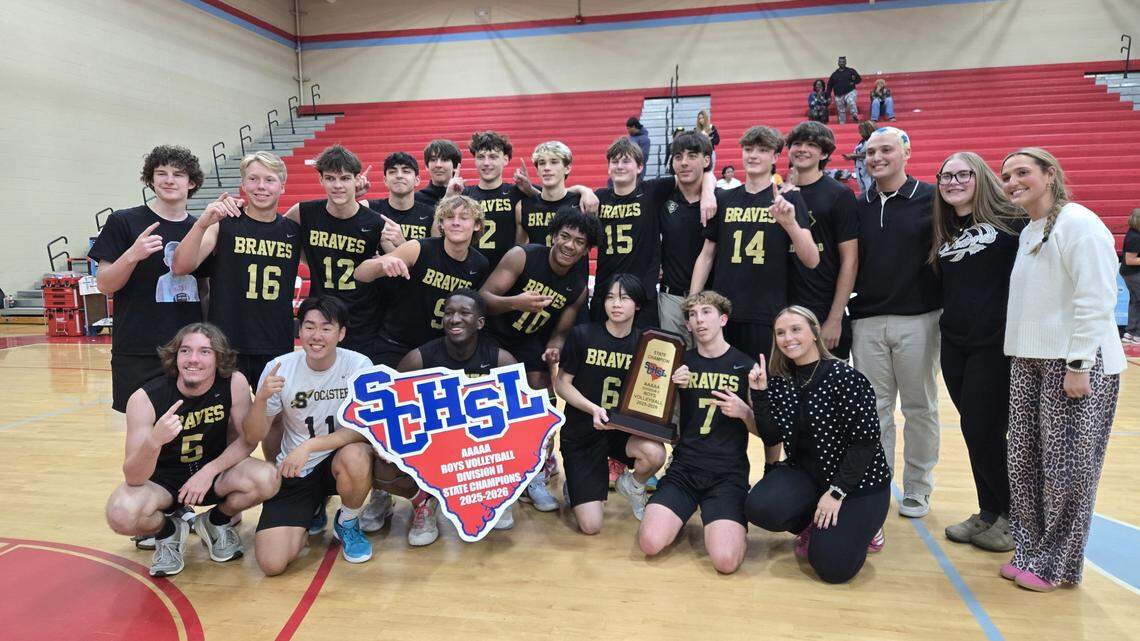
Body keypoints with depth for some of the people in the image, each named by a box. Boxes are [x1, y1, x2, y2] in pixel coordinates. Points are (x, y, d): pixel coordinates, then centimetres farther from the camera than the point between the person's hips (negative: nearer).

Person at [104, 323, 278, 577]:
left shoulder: (234, 383, -20)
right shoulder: (145, 398, -24)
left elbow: (248, 439, -9)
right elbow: (133, 478, -26)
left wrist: (209, 471, -23)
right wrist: (154, 441, -47)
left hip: (212, 472, 2)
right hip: (161, 479, -1)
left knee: (266, 479, -26)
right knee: (121, 515, -32)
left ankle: (216, 523, 8)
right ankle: (168, 531, 7)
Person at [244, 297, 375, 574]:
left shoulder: (358, 365, -14)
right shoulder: (279, 368, -10)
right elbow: (254, 437, -6)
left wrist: (309, 446, -30)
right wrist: (261, 398, -26)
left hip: (338, 460, -1)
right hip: (293, 471, 2)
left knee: (355, 456, -38)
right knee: (272, 563, -14)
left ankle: (347, 523, -2)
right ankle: (312, 510, 21)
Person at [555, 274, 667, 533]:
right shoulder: (582, 335, -8)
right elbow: (562, 384, -4)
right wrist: (593, 409, -19)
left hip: (623, 429, 3)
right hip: (581, 432, -2)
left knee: (655, 453, -34)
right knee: (591, 526, -13)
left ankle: (631, 486, 4)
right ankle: (576, 484, 23)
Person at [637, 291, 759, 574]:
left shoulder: (746, 366, 2)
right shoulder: (681, 362, 8)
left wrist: (744, 412, -15)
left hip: (729, 473, -2)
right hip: (684, 468, 2)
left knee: (725, 560, -22)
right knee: (650, 543, -19)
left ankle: (722, 524, 11)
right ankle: (680, 515, 13)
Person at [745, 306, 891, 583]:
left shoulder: (845, 377, -17)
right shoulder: (779, 381, 0)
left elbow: (865, 441, -17)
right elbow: (771, 438, -4)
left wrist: (837, 492, -18)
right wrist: (759, 393, -14)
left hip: (858, 479, -4)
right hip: (806, 472, 5)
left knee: (831, 566, -17)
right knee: (759, 508, -24)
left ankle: (861, 524, 17)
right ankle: (814, 525, 9)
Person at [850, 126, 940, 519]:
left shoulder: (932, 199, -1)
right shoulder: (858, 207, 9)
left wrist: (942, 301, -7)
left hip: (917, 320, -3)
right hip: (867, 321, 3)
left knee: (919, 408, 8)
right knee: (874, 408, 8)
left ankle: (917, 489, 22)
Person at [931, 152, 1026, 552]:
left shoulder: (1010, 221, -5)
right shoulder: (943, 231, 13)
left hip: (996, 342, -5)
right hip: (954, 343, 6)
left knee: (984, 432, -4)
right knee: (974, 432, 11)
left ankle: (1013, 516, 16)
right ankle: (989, 514, 24)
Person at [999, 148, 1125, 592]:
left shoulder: (1078, 223, -10)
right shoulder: (1028, 232, 17)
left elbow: (1095, 301, -16)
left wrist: (1078, 364, -19)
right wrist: (1021, 355, 15)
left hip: (1074, 364, -8)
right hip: (1028, 363, 8)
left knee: (1066, 468, 0)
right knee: (1024, 462, 10)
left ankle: (1055, 564, 13)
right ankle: (1029, 551, 22)